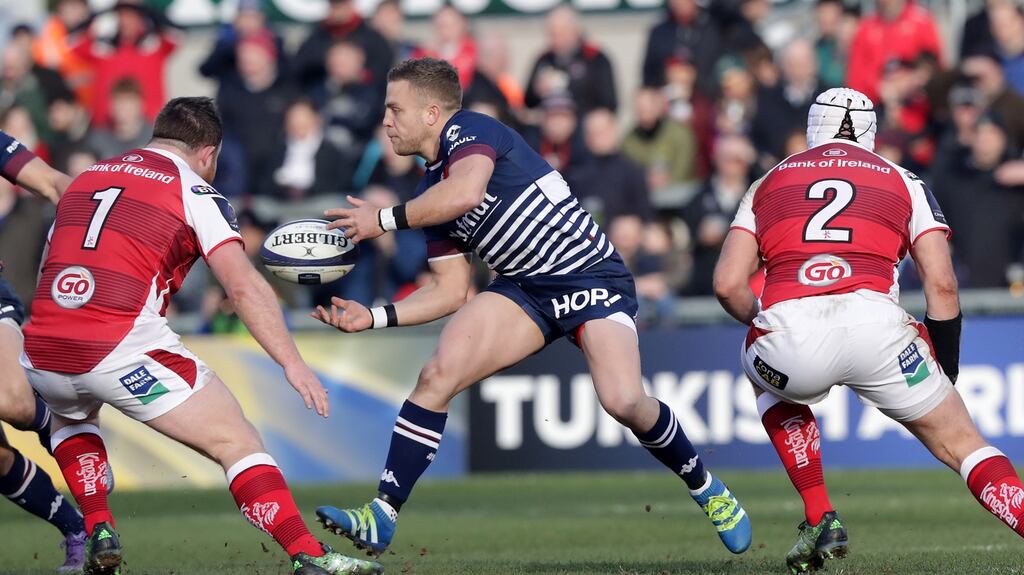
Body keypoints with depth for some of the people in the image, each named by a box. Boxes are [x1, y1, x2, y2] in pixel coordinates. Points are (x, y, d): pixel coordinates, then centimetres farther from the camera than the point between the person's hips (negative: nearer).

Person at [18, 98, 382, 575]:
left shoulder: (85, 178, 23)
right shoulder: (194, 191, 6)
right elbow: (243, 285, -7)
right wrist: (292, 363, -9)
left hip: (42, 355, 5)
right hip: (125, 348, -5)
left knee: (71, 417, 39)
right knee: (237, 443, 2)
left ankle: (99, 536, 23)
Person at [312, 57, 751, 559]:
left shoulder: (468, 130, -11)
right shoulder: (429, 196, 12)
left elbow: (465, 193, -33)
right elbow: (452, 290, 12)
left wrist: (385, 218, -22)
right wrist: (375, 317, 1)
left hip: (590, 274, -7)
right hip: (524, 288, 7)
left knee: (623, 400, -25)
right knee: (437, 375, -15)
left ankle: (706, 488, 3)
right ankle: (381, 518, -16)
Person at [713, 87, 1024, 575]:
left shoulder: (769, 184, 26)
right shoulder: (903, 183, 25)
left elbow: (728, 285, 17)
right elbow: (941, 285, 14)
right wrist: (944, 375, 24)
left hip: (789, 330, 1)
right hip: (875, 325, -1)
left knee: (769, 385, 37)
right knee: (960, 443, 13)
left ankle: (820, 519, 25)